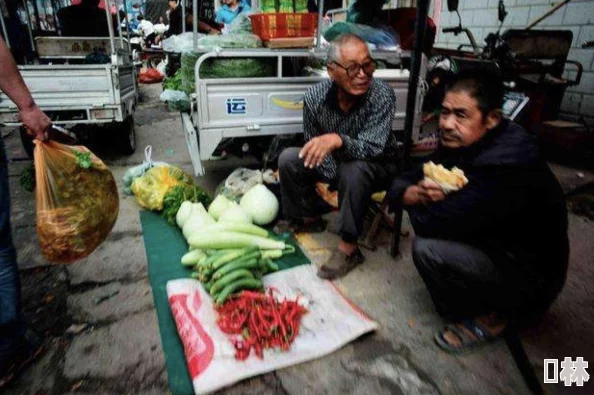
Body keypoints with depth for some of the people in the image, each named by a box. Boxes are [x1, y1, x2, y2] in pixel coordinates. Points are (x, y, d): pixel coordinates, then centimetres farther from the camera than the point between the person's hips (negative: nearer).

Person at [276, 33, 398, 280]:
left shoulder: (382, 95, -29)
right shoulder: (315, 96, -19)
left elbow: (373, 148, -37)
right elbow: (313, 148, -8)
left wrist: (338, 139, -55)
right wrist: (332, 179, -18)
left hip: (377, 166, -4)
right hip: (334, 164, 4)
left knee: (352, 171, -36)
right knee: (289, 159, -10)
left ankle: (349, 248, -20)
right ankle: (310, 218, 11)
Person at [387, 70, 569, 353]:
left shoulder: (506, 165, -33)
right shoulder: (459, 140, -5)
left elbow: (431, 221, -34)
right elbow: (401, 183, -2)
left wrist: (420, 200, -12)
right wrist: (416, 193, -25)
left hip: (529, 279, -8)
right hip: (492, 244, 8)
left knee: (428, 250, -26)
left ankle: (486, 318, 1)